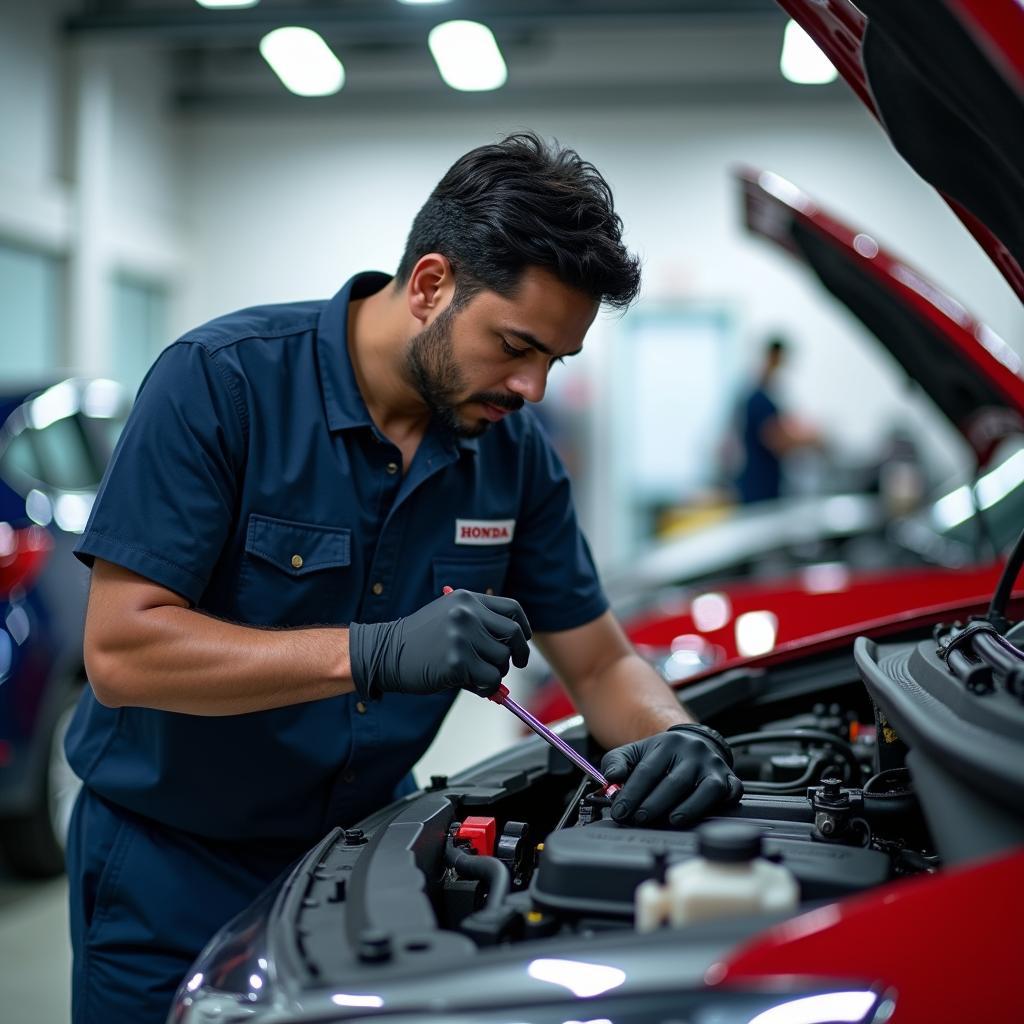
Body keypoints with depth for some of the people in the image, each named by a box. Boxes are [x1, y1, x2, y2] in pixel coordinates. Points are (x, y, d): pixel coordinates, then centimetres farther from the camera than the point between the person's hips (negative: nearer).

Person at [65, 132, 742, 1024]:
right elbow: (120, 651, -27)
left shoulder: (514, 450, -5)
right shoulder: (221, 382, -21)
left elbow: (603, 663, 3)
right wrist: (377, 655, -35)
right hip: (172, 863, -4)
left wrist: (675, 737, -20)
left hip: (368, 841, 4)